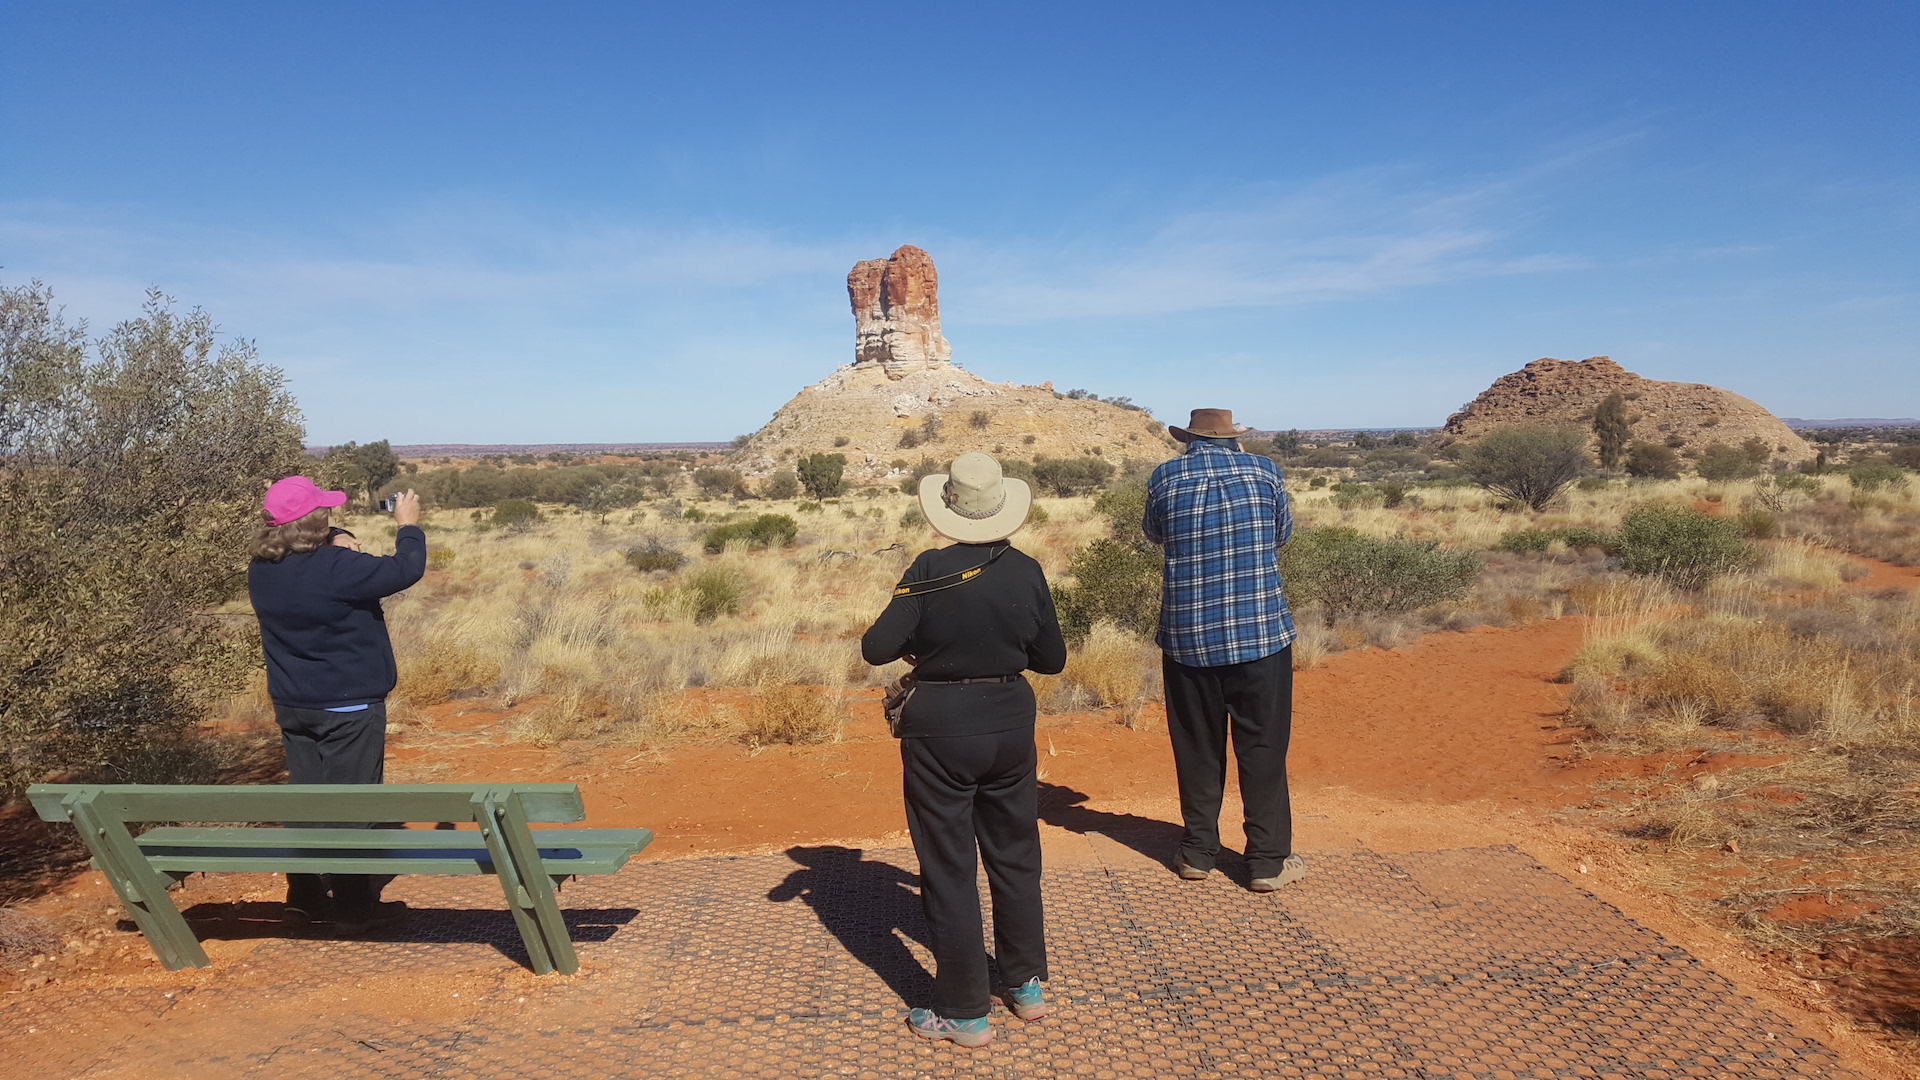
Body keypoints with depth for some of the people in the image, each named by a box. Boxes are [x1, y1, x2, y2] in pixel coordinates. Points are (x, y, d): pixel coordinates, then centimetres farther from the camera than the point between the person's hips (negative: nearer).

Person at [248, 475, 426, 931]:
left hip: (291, 705, 7)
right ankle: (353, 903, 12)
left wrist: (336, 545, 4)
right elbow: (404, 570, -15)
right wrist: (409, 526, -1)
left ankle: (304, 897, 25)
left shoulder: (261, 570, -1)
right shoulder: (335, 568, -23)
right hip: (348, 707, -7)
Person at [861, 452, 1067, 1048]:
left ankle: (965, 1013, 17)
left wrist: (918, 643, 3)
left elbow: (877, 648, -17)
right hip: (1011, 723, 4)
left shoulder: (932, 569, -15)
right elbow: (1052, 658, 4)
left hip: (939, 730, -4)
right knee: (1015, 856, 20)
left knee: (949, 869, 7)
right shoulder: (1027, 571, -4)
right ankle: (1027, 985, 33)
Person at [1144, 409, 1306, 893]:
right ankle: (1269, 860, 14)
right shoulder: (1264, 470, 0)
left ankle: (1198, 852, 22)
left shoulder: (1166, 476, -2)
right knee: (1263, 747, 8)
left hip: (1188, 638, 1)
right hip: (1261, 634, -1)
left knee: (1197, 746, 13)